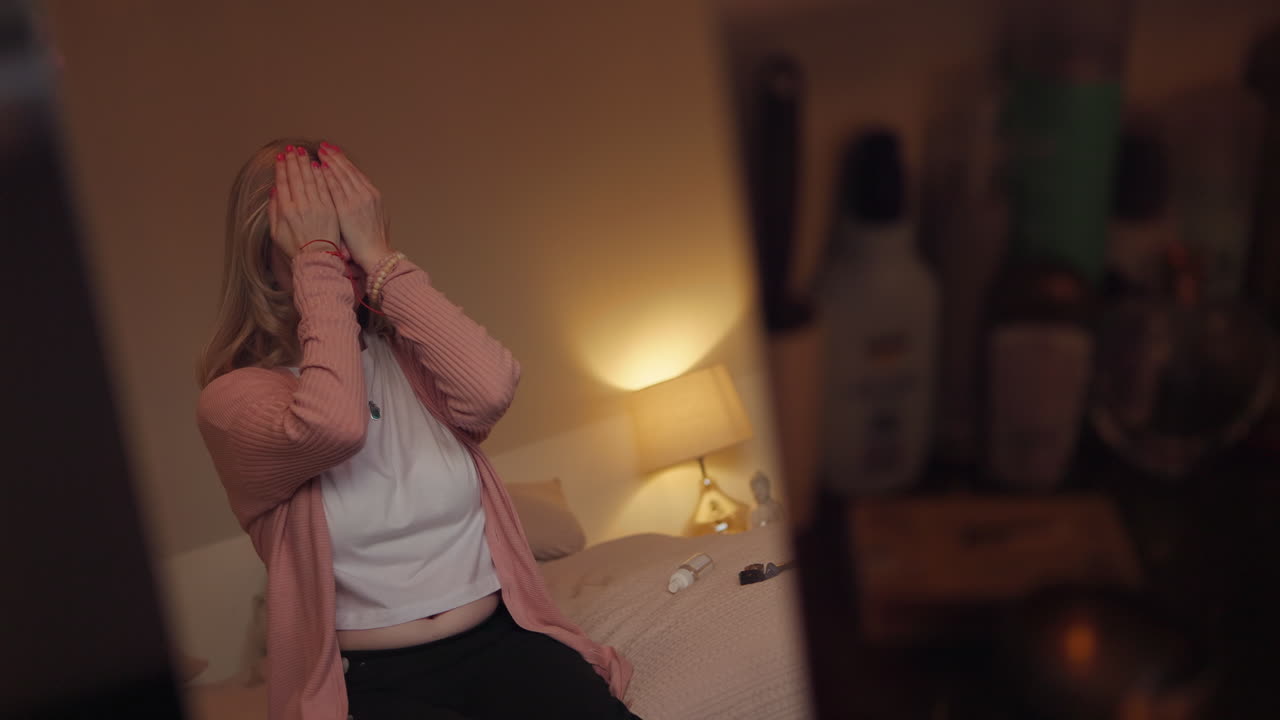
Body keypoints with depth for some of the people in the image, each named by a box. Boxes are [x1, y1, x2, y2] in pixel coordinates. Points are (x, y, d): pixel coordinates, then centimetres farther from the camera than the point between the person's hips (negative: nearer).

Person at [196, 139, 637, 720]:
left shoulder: (409, 353, 10)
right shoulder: (234, 398, -1)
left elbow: (491, 388, -15)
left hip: (502, 643, 3)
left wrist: (377, 253, -11)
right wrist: (317, 258, -14)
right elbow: (334, 424, -25)